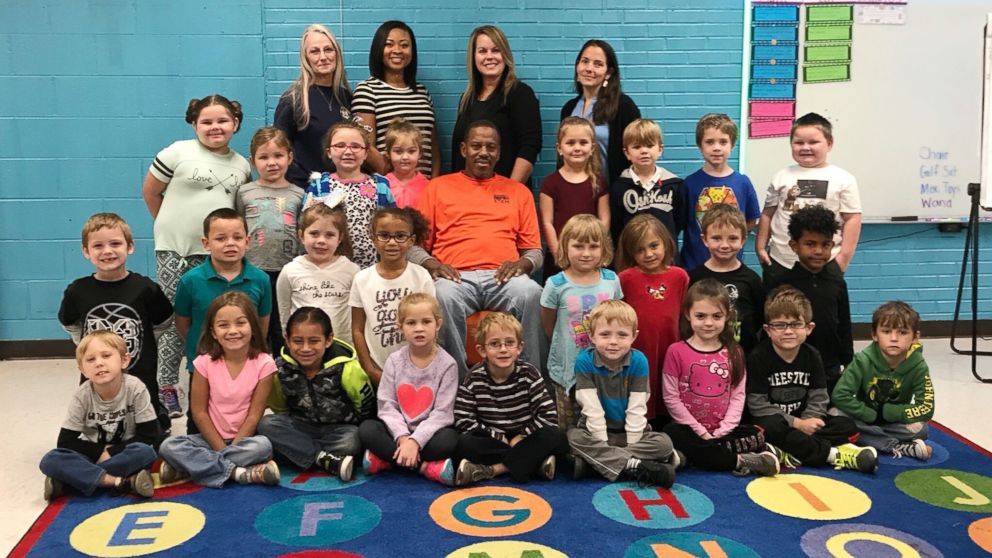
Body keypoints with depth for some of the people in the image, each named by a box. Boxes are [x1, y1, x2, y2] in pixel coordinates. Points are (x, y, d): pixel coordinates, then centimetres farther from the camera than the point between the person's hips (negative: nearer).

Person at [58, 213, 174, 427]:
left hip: (141, 382, -1)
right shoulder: (77, 291, -7)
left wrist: (140, 347, 2)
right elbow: (70, 325, 13)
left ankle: (160, 412, 42)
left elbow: (163, 323, 4)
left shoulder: (145, 289, -11)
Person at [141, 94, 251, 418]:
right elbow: (149, 191, 4)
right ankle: (166, 386, 11)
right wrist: (171, 226, 11)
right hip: (174, 249, -3)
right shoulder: (178, 153, -4)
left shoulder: (242, 166, 7)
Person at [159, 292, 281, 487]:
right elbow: (199, 412, -5)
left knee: (263, 446, -34)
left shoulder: (263, 364, -10)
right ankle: (239, 472, -28)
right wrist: (221, 449, -14)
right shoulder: (205, 363, -7)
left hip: (244, 438, -1)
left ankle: (190, 466, -23)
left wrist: (230, 449, -17)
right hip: (211, 438, 2)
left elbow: (254, 415, -11)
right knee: (169, 446, -24)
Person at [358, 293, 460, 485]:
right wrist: (402, 437, -21)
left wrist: (415, 440, -25)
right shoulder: (394, 361, -2)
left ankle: (385, 459, -22)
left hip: (429, 431, -3)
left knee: (449, 439, -34)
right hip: (398, 429, 3)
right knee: (366, 429, -25)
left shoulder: (447, 364, -9)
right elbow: (386, 405, -5)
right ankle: (426, 466, -24)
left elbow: (442, 412, -13)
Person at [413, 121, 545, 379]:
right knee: (444, 297, -37)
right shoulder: (437, 187, 20)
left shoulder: (518, 191, 24)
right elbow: (415, 245, 16)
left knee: (531, 293, -33)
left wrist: (522, 263, -3)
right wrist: (431, 264, -6)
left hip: (503, 277, 1)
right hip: (456, 277, -1)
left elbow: (534, 250, 21)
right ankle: (457, 380, -25)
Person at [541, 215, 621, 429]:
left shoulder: (612, 280, -3)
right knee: (567, 428, 8)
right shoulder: (556, 285, -11)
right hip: (567, 368, -2)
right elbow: (548, 325, 1)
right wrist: (564, 345, 3)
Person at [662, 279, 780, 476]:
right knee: (672, 436, -35)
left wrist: (721, 432, -10)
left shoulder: (734, 353, 6)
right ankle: (739, 461, -31)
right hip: (690, 430, -1)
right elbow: (671, 397, -6)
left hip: (723, 431, 2)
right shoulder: (676, 352, -4)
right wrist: (701, 432, -10)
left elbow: (738, 395, 3)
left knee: (757, 435, -24)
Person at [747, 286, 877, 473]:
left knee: (848, 427, -11)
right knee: (773, 430, -38)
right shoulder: (758, 358, -12)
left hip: (804, 422, 5)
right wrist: (797, 423, -21)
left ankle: (791, 454, -31)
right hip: (772, 423, -5)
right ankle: (833, 454, -30)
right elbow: (757, 405, -16)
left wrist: (806, 423, -21)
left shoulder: (812, 356, 2)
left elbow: (818, 399, 0)